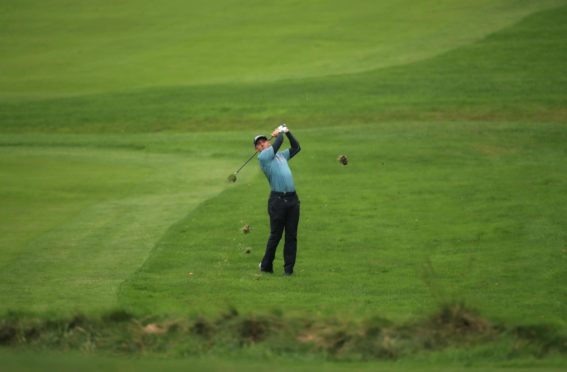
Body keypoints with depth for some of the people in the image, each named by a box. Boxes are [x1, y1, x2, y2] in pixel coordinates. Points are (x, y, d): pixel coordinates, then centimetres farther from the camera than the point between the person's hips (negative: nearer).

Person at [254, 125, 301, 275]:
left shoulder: (281, 155, 22)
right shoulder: (263, 157, 0)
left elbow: (296, 147, 30)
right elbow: (278, 142, -7)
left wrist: (288, 132, 22)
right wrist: (280, 132, 11)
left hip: (292, 199, 6)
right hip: (278, 199, -6)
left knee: (291, 236, 3)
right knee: (275, 235, -2)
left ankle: (289, 268, 6)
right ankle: (266, 266, 12)